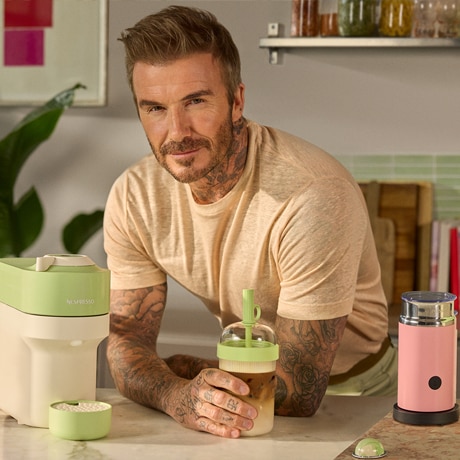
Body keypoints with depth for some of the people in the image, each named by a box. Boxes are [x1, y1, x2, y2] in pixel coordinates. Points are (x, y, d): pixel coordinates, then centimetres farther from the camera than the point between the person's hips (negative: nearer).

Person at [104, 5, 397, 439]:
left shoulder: (314, 196, -27)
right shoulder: (134, 197, -10)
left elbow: (300, 390, -25)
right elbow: (127, 339, -9)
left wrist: (186, 369, -13)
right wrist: (179, 394, -30)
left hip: (347, 384, -4)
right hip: (247, 369, 5)